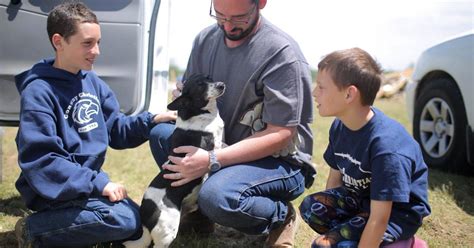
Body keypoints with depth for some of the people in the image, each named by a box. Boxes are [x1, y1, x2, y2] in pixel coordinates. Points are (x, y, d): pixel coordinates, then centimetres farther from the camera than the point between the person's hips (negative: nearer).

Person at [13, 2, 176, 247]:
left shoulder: (92, 80, 6)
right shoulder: (39, 91, -19)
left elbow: (115, 129, 11)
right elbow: (39, 160, -25)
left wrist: (151, 120, -8)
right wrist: (97, 183, -28)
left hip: (88, 181, 9)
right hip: (54, 189, -9)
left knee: (138, 222, 12)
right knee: (125, 219, -25)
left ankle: (64, 221, 9)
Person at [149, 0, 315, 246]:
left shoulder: (282, 52, -20)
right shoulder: (206, 40, 1)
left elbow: (280, 134, -22)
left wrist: (213, 160, -30)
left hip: (279, 160, -6)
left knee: (216, 196, -34)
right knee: (161, 133, -13)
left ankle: (281, 216, -3)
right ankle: (197, 211, 7)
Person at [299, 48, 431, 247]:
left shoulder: (386, 145, -32)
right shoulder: (339, 127, -7)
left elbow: (378, 220, -30)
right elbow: (335, 176, 7)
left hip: (398, 212, -7)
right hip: (361, 198, 8)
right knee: (311, 207, -15)